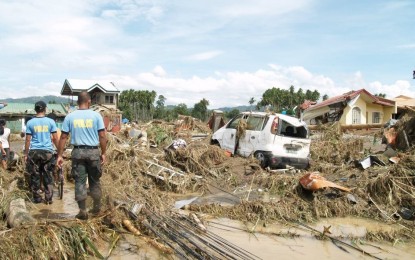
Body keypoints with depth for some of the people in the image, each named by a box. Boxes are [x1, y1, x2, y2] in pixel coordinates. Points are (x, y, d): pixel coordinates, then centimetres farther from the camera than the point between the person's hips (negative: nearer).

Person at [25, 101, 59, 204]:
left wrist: (26, 154, 8)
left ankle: (37, 198, 13)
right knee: (48, 176, 7)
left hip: (34, 152, 0)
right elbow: (55, 138, 0)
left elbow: (28, 140, 0)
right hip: (47, 151, 0)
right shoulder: (50, 121, -1)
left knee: (35, 176, 9)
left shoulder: (30, 122, 0)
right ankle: (48, 198, 7)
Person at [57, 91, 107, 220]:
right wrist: (103, 153, 4)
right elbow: (102, 136, -4)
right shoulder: (96, 115, -2)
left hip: (78, 152, 0)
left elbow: (63, 137, 0)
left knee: (80, 181, 6)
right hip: (93, 151, 0)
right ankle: (96, 207, 26)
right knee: (95, 181, 14)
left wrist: (59, 155, 5)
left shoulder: (70, 116, 1)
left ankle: (83, 211, 7)